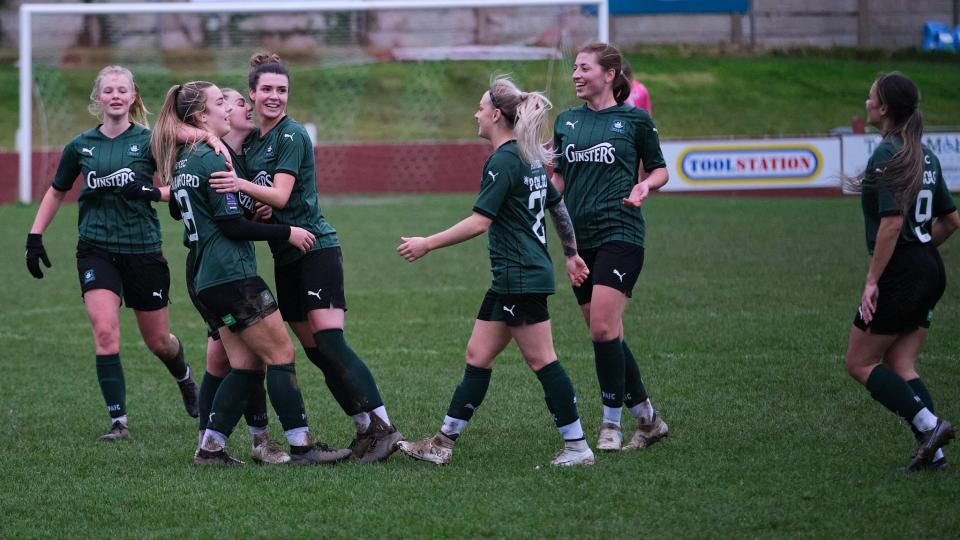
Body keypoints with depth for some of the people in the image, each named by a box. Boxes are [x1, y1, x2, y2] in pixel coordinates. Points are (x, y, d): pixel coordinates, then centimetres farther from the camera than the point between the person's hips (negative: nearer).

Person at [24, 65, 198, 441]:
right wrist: (34, 237, 11)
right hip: (96, 250, 1)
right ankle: (118, 421, -11)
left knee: (158, 340, 10)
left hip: (143, 251, -1)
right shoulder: (81, 146, 4)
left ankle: (184, 378, 45)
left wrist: (151, 192, -22)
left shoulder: (149, 141, -4)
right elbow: (56, 192, 17)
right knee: (105, 332, -18)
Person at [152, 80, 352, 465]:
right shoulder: (211, 159, -14)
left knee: (246, 364, 10)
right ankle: (300, 445, -3)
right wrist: (287, 233, -7)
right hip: (233, 275, -9)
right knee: (281, 353, -4)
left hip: (207, 279, 9)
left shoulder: (182, 160, 14)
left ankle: (210, 447, 5)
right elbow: (232, 226, -15)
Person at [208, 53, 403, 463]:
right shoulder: (251, 140, 12)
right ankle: (364, 429, 7)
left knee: (330, 342, -18)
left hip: (315, 248, -8)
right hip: (285, 258, 8)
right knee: (315, 351, 4)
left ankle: (382, 427, -18)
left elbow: (280, 196, -21)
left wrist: (241, 184, -38)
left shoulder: (292, 135, -11)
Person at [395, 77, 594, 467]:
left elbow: (479, 222, -19)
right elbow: (559, 207, 20)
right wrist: (571, 253, 30)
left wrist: (426, 244, -14)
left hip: (521, 278, -10)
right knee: (478, 356, 10)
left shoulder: (503, 162, -15)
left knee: (541, 360, -5)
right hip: (511, 279, 10)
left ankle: (577, 447, -1)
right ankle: (444, 442, 12)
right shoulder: (532, 157, 13)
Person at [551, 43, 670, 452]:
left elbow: (659, 170, 9)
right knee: (606, 336, 6)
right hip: (580, 237, 6)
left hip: (620, 234, -6)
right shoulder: (566, 121, 13)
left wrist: (644, 186, -11)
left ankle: (611, 425, -6)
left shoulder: (635, 120, 0)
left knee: (604, 328, -17)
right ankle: (648, 419, 19)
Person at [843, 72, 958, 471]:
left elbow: (892, 222, -23)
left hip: (900, 273, -8)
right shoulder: (925, 155, 11)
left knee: (860, 364, 3)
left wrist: (872, 280, -19)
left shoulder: (887, 155, -15)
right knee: (900, 367, 11)